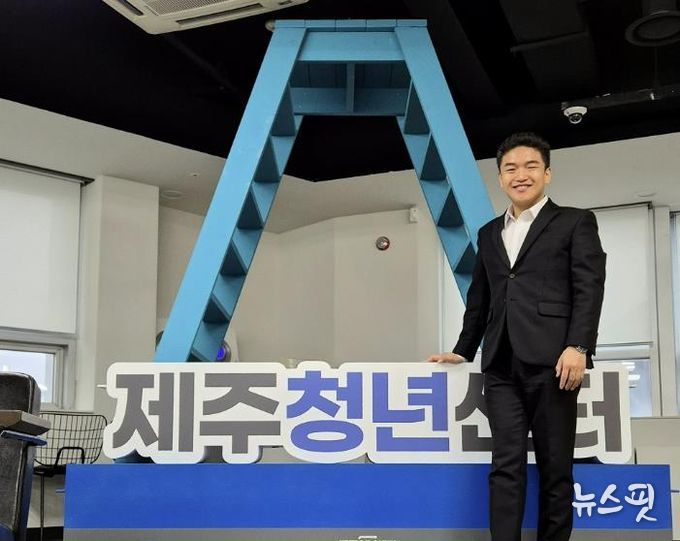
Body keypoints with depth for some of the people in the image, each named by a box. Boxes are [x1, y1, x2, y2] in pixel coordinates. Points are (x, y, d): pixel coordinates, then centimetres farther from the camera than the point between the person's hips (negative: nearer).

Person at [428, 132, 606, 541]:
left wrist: (578, 347, -16)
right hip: (501, 366, 4)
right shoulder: (489, 234, 22)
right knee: (506, 464, -1)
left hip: (552, 361, -4)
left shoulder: (575, 222, 7)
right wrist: (463, 351, 20)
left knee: (555, 466, 2)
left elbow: (589, 288, -4)